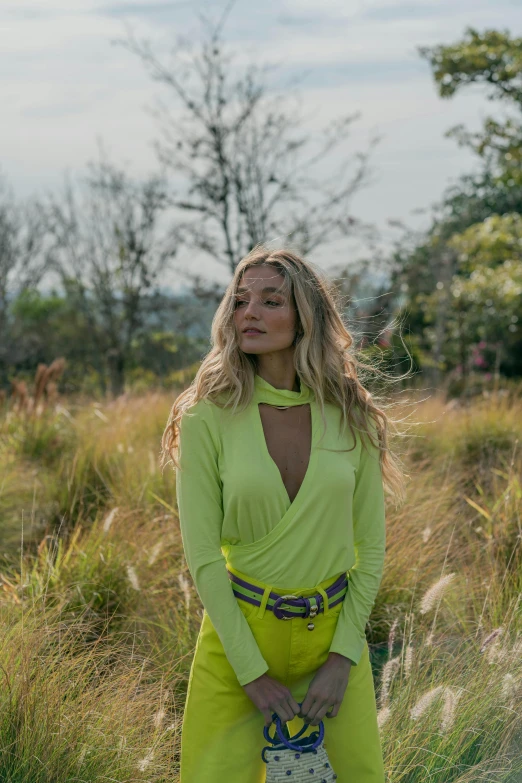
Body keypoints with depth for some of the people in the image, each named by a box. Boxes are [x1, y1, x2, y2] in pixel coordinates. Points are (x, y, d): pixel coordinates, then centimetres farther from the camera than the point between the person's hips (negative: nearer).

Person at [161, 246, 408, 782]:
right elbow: (203, 557, -10)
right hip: (240, 632, -2)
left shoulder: (351, 417, -3)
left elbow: (371, 547, 1)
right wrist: (253, 674, -12)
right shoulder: (207, 419, -10)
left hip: (335, 629, 2)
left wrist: (343, 658, -6)